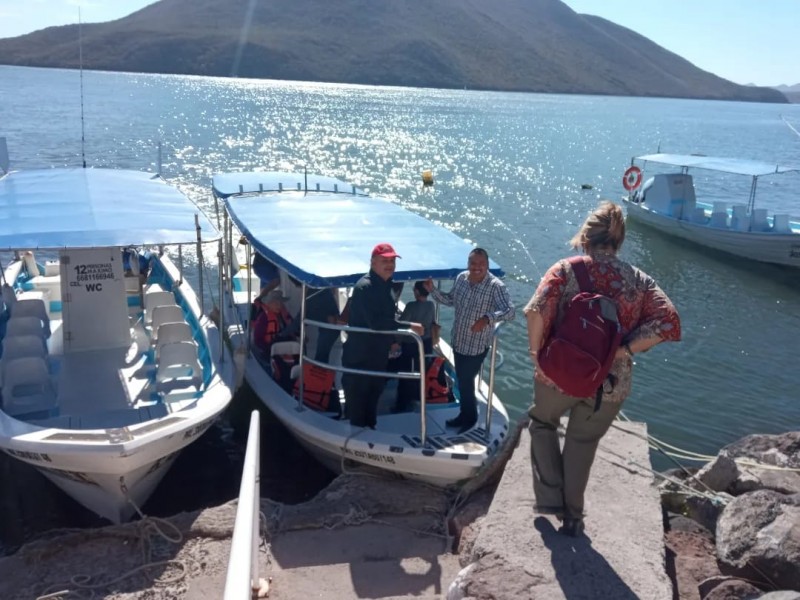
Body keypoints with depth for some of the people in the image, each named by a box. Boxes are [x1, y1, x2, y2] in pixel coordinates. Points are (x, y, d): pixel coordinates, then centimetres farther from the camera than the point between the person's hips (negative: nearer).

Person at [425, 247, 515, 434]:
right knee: (461, 380, 20)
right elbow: (451, 300, 14)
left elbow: (509, 311, -32)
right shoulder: (461, 278, -3)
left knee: (466, 382, 6)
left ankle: (470, 417, 30)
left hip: (477, 345, -6)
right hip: (458, 341, 6)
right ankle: (465, 415, 39)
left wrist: (488, 318, -48)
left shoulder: (496, 286, -23)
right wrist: (433, 290, 0)